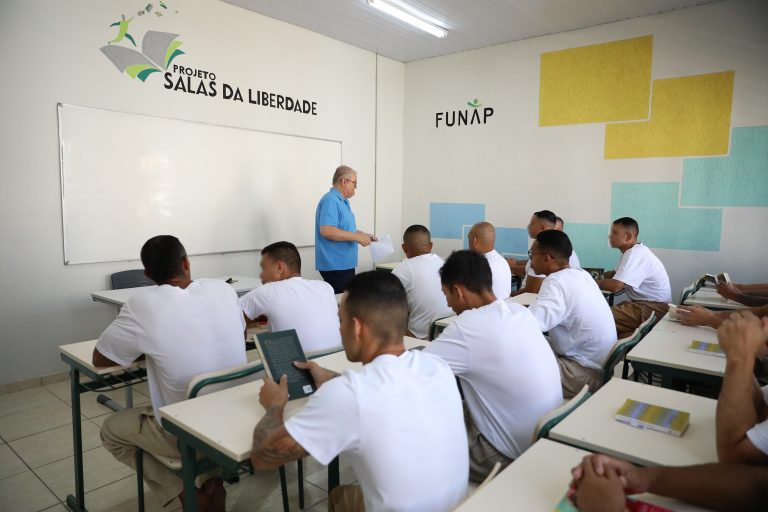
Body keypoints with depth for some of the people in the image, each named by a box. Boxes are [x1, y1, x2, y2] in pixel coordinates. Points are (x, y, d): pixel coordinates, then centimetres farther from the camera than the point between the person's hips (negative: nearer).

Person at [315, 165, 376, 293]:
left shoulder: (343, 201, 17)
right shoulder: (330, 201, -16)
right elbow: (326, 230, -27)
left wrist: (363, 234, 14)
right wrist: (357, 237, -21)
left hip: (344, 264, 10)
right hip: (335, 265, -10)